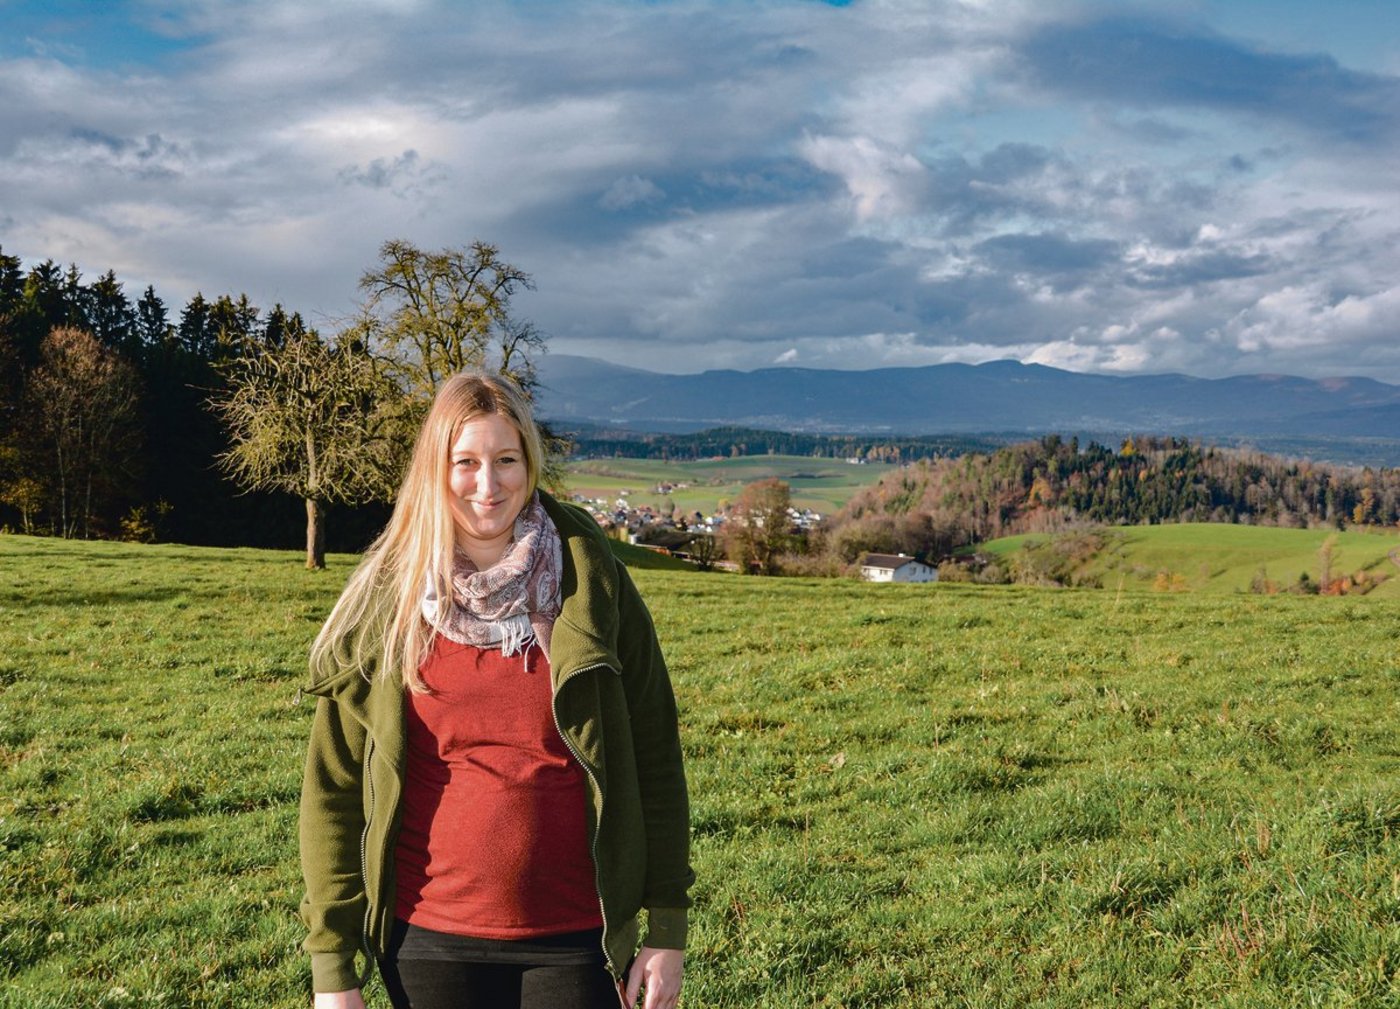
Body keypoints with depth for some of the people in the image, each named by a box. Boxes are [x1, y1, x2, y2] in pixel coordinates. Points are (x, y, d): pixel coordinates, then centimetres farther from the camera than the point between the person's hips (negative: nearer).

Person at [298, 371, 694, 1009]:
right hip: (431, 940, 1)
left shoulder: (592, 587, -4)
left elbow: (655, 758, -1)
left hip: (577, 937, -1)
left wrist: (667, 928, -2)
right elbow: (331, 787, 1)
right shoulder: (382, 605, -2)